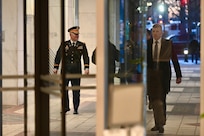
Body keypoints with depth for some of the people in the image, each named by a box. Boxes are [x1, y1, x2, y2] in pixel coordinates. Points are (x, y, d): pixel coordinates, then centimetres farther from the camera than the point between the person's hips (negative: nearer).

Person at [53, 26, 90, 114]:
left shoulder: (82, 45, 7)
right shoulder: (64, 44, 6)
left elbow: (86, 57, 2)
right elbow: (58, 56, 4)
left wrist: (86, 68, -10)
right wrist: (55, 67, -3)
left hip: (76, 71, 0)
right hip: (65, 71, 0)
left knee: (76, 90, 2)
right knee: (63, 89, -1)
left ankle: (75, 109, 11)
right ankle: (66, 107, 12)